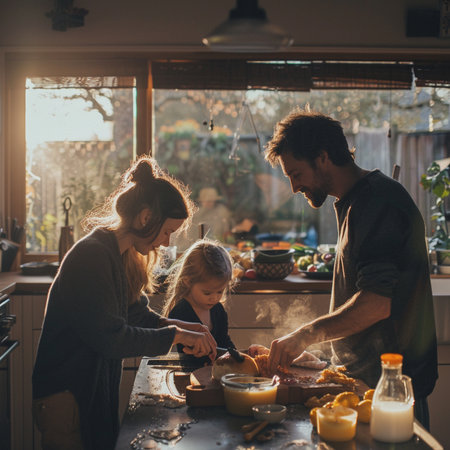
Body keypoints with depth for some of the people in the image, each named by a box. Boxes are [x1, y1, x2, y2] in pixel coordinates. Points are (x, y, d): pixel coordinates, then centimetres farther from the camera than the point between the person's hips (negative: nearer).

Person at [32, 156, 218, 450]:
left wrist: (182, 327, -4)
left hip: (96, 390, 9)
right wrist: (175, 335, -20)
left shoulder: (122, 256, 8)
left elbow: (138, 314, 12)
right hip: (66, 398, -9)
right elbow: (109, 337, -27)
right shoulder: (92, 255, -23)